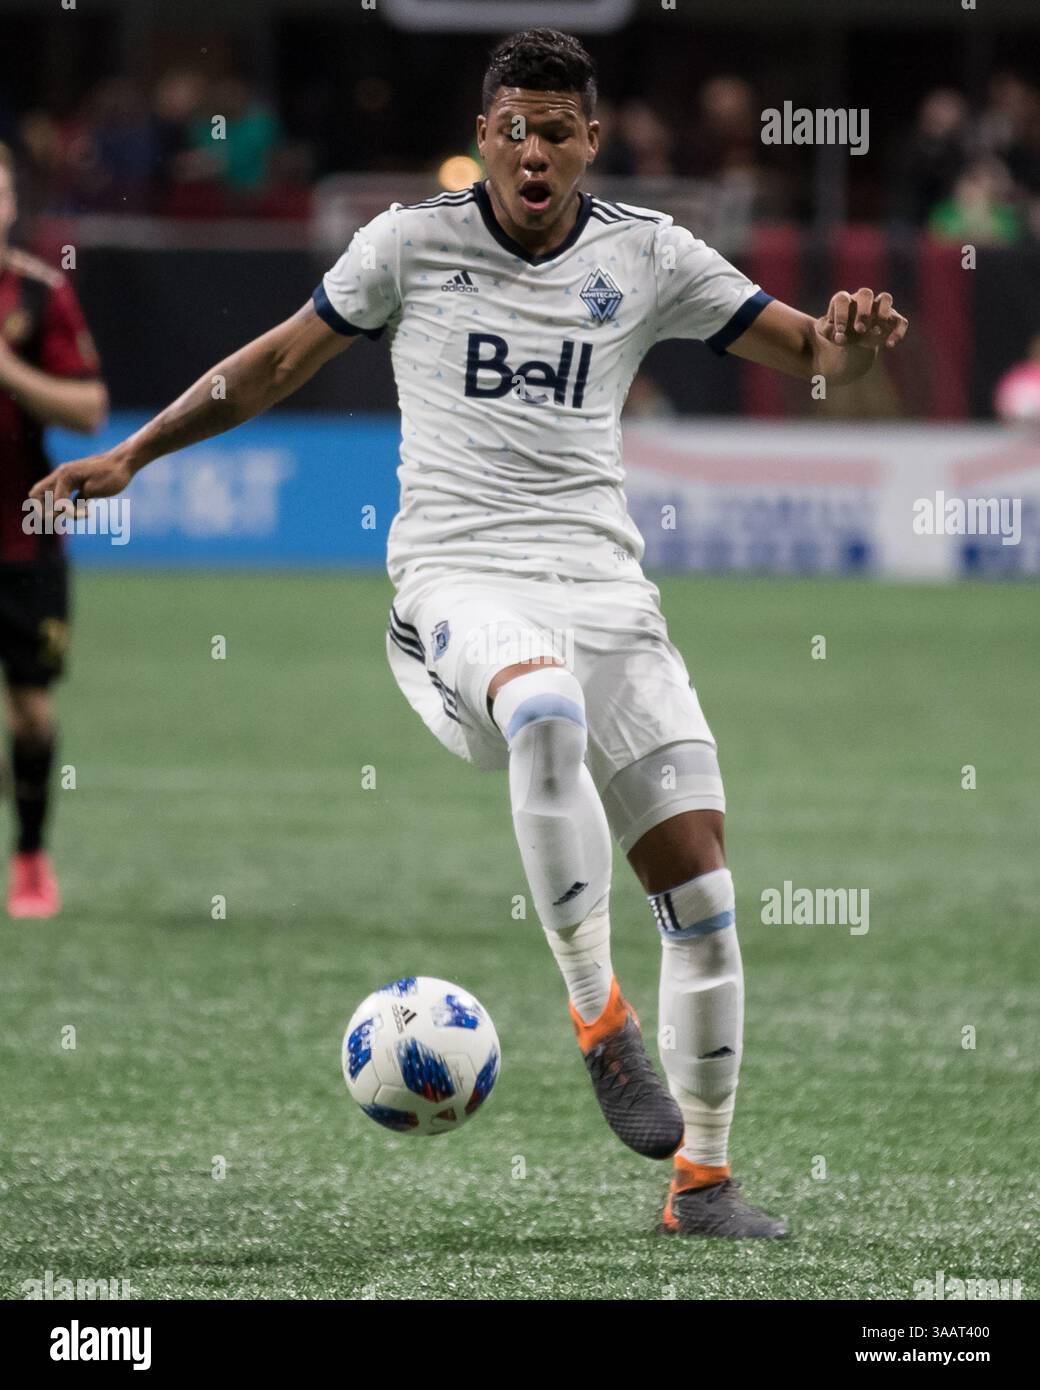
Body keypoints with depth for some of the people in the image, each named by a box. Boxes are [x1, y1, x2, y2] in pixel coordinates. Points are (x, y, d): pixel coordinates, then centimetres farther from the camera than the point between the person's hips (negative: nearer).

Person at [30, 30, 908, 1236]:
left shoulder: (647, 255, 8)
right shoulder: (413, 242, 4)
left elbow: (812, 355, 10)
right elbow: (278, 363, 17)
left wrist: (852, 339, -14)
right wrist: (133, 453, 16)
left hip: (602, 585, 3)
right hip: (457, 581, -3)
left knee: (700, 884, -5)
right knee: (547, 710, -40)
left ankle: (701, 1177, 10)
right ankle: (599, 1021, -31)